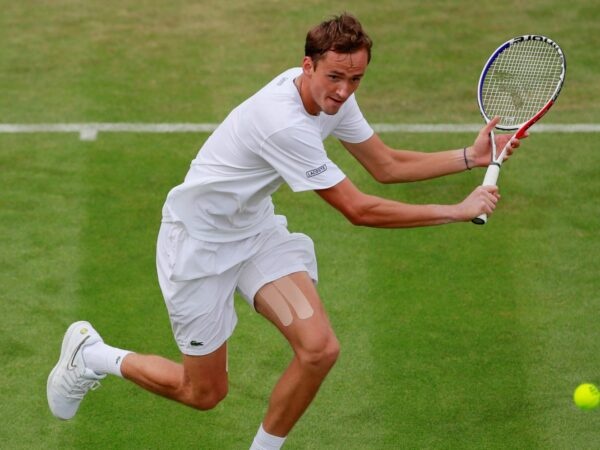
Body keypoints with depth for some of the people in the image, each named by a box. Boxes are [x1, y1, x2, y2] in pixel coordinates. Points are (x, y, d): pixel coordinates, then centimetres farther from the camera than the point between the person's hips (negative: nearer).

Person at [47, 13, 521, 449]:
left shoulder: (332, 96, -9)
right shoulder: (285, 123, -35)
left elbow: (386, 166, 4)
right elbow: (359, 210, -31)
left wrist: (470, 156, -5)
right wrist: (458, 211, -26)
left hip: (255, 228, 8)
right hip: (200, 240, -7)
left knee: (319, 348, -13)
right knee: (204, 393, 4)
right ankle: (92, 353, 28)